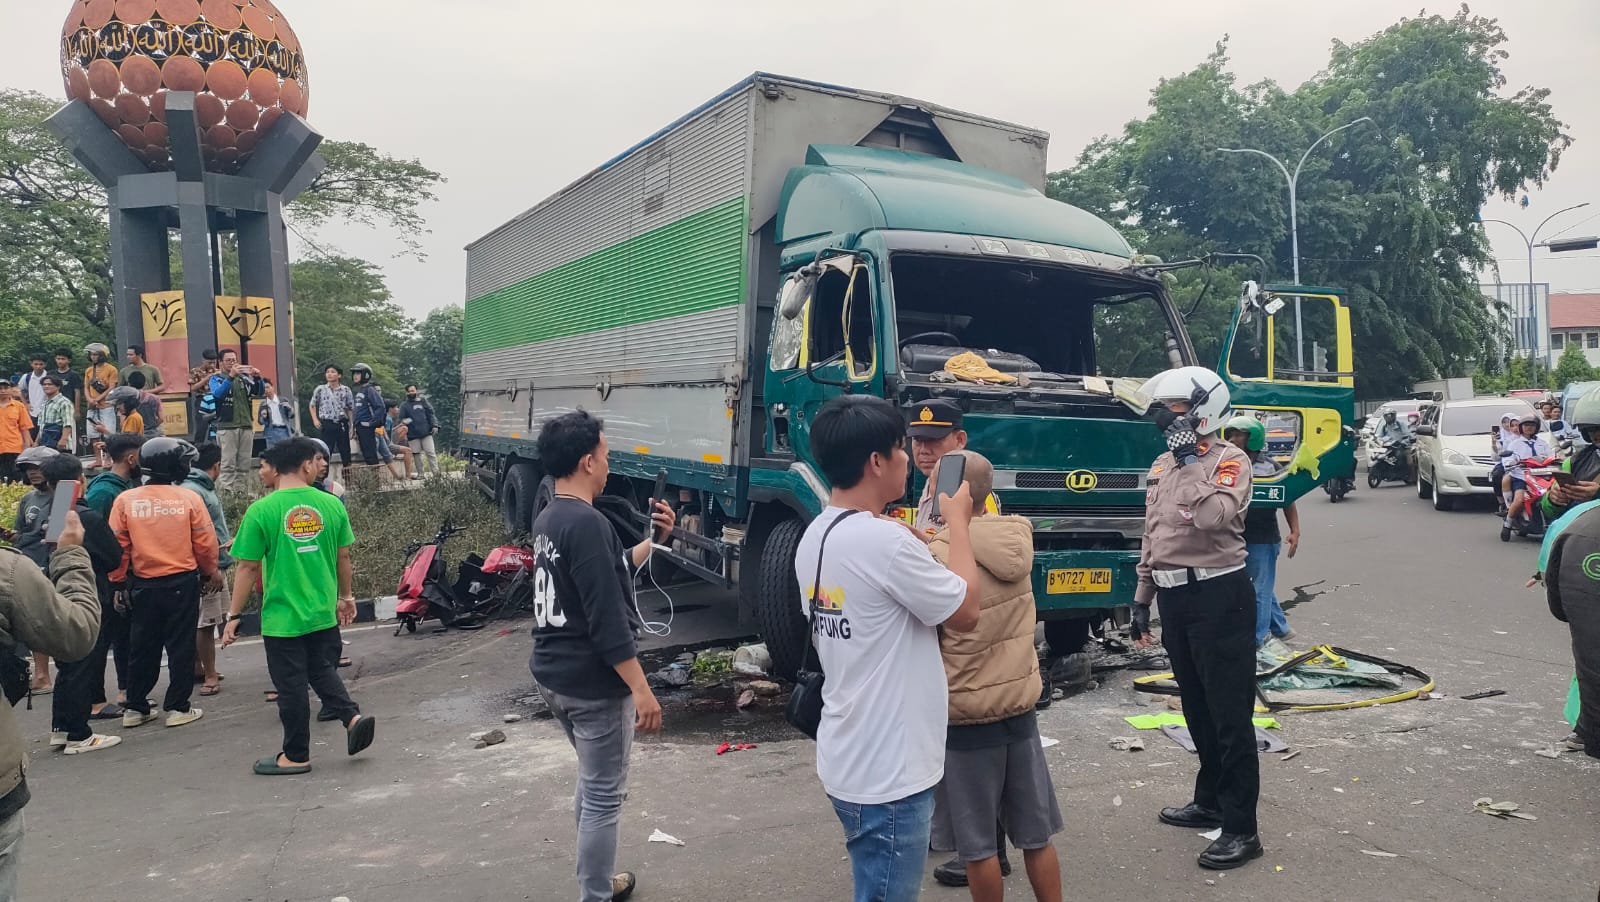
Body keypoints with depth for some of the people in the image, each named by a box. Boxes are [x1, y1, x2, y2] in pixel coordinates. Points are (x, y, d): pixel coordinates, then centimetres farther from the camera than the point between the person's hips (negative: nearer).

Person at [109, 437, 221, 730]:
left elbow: (118, 546, -2)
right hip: (182, 583, -2)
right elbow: (205, 543, -4)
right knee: (180, 646, 7)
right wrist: (210, 572, 13)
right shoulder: (189, 499, -8)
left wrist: (119, 580, 11)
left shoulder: (125, 500, -4)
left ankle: (135, 708, 22)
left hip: (142, 585, 2)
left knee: (143, 647, 15)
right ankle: (177, 707, 10)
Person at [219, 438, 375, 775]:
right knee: (323, 670, 22)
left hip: (282, 617, -3)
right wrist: (345, 597, 21)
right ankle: (352, 715, 3)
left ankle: (296, 756, 19)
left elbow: (248, 567, -9)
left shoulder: (261, 510, -11)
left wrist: (234, 615, 0)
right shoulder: (331, 505, -2)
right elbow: (342, 558, 7)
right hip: (324, 613, 4)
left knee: (291, 687, 7)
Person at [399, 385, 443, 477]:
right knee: (417, 454, 3)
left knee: (431, 452, -4)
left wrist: (434, 425, -1)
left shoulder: (423, 401, 11)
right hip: (413, 435, 0)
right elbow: (402, 420, 7)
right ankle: (420, 474, 10)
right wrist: (404, 435, 0)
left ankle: (436, 472, -4)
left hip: (426, 433, 0)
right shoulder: (404, 405, 8)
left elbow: (431, 414, 10)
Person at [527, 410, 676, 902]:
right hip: (593, 682, -10)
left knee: (593, 783, 25)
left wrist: (653, 540, 8)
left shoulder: (548, 519, 9)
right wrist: (641, 689, -22)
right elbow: (607, 619, -25)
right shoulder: (587, 523, -22)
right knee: (605, 796, 2)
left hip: (553, 674, 10)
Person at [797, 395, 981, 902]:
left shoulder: (815, 538, 4)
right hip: (888, 775, -9)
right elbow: (965, 612, -12)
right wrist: (958, 522, -1)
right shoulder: (886, 542, -25)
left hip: (850, 762, 9)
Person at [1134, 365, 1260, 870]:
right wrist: (1142, 599, 19)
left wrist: (1193, 459, -22)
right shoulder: (1162, 466, 14)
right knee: (1197, 709, 19)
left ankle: (1241, 829, 4)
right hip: (1175, 598, 8)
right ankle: (1210, 802, 33)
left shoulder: (1229, 461, -10)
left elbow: (1214, 516, -30)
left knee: (1230, 715, -3)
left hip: (1218, 597, -8)